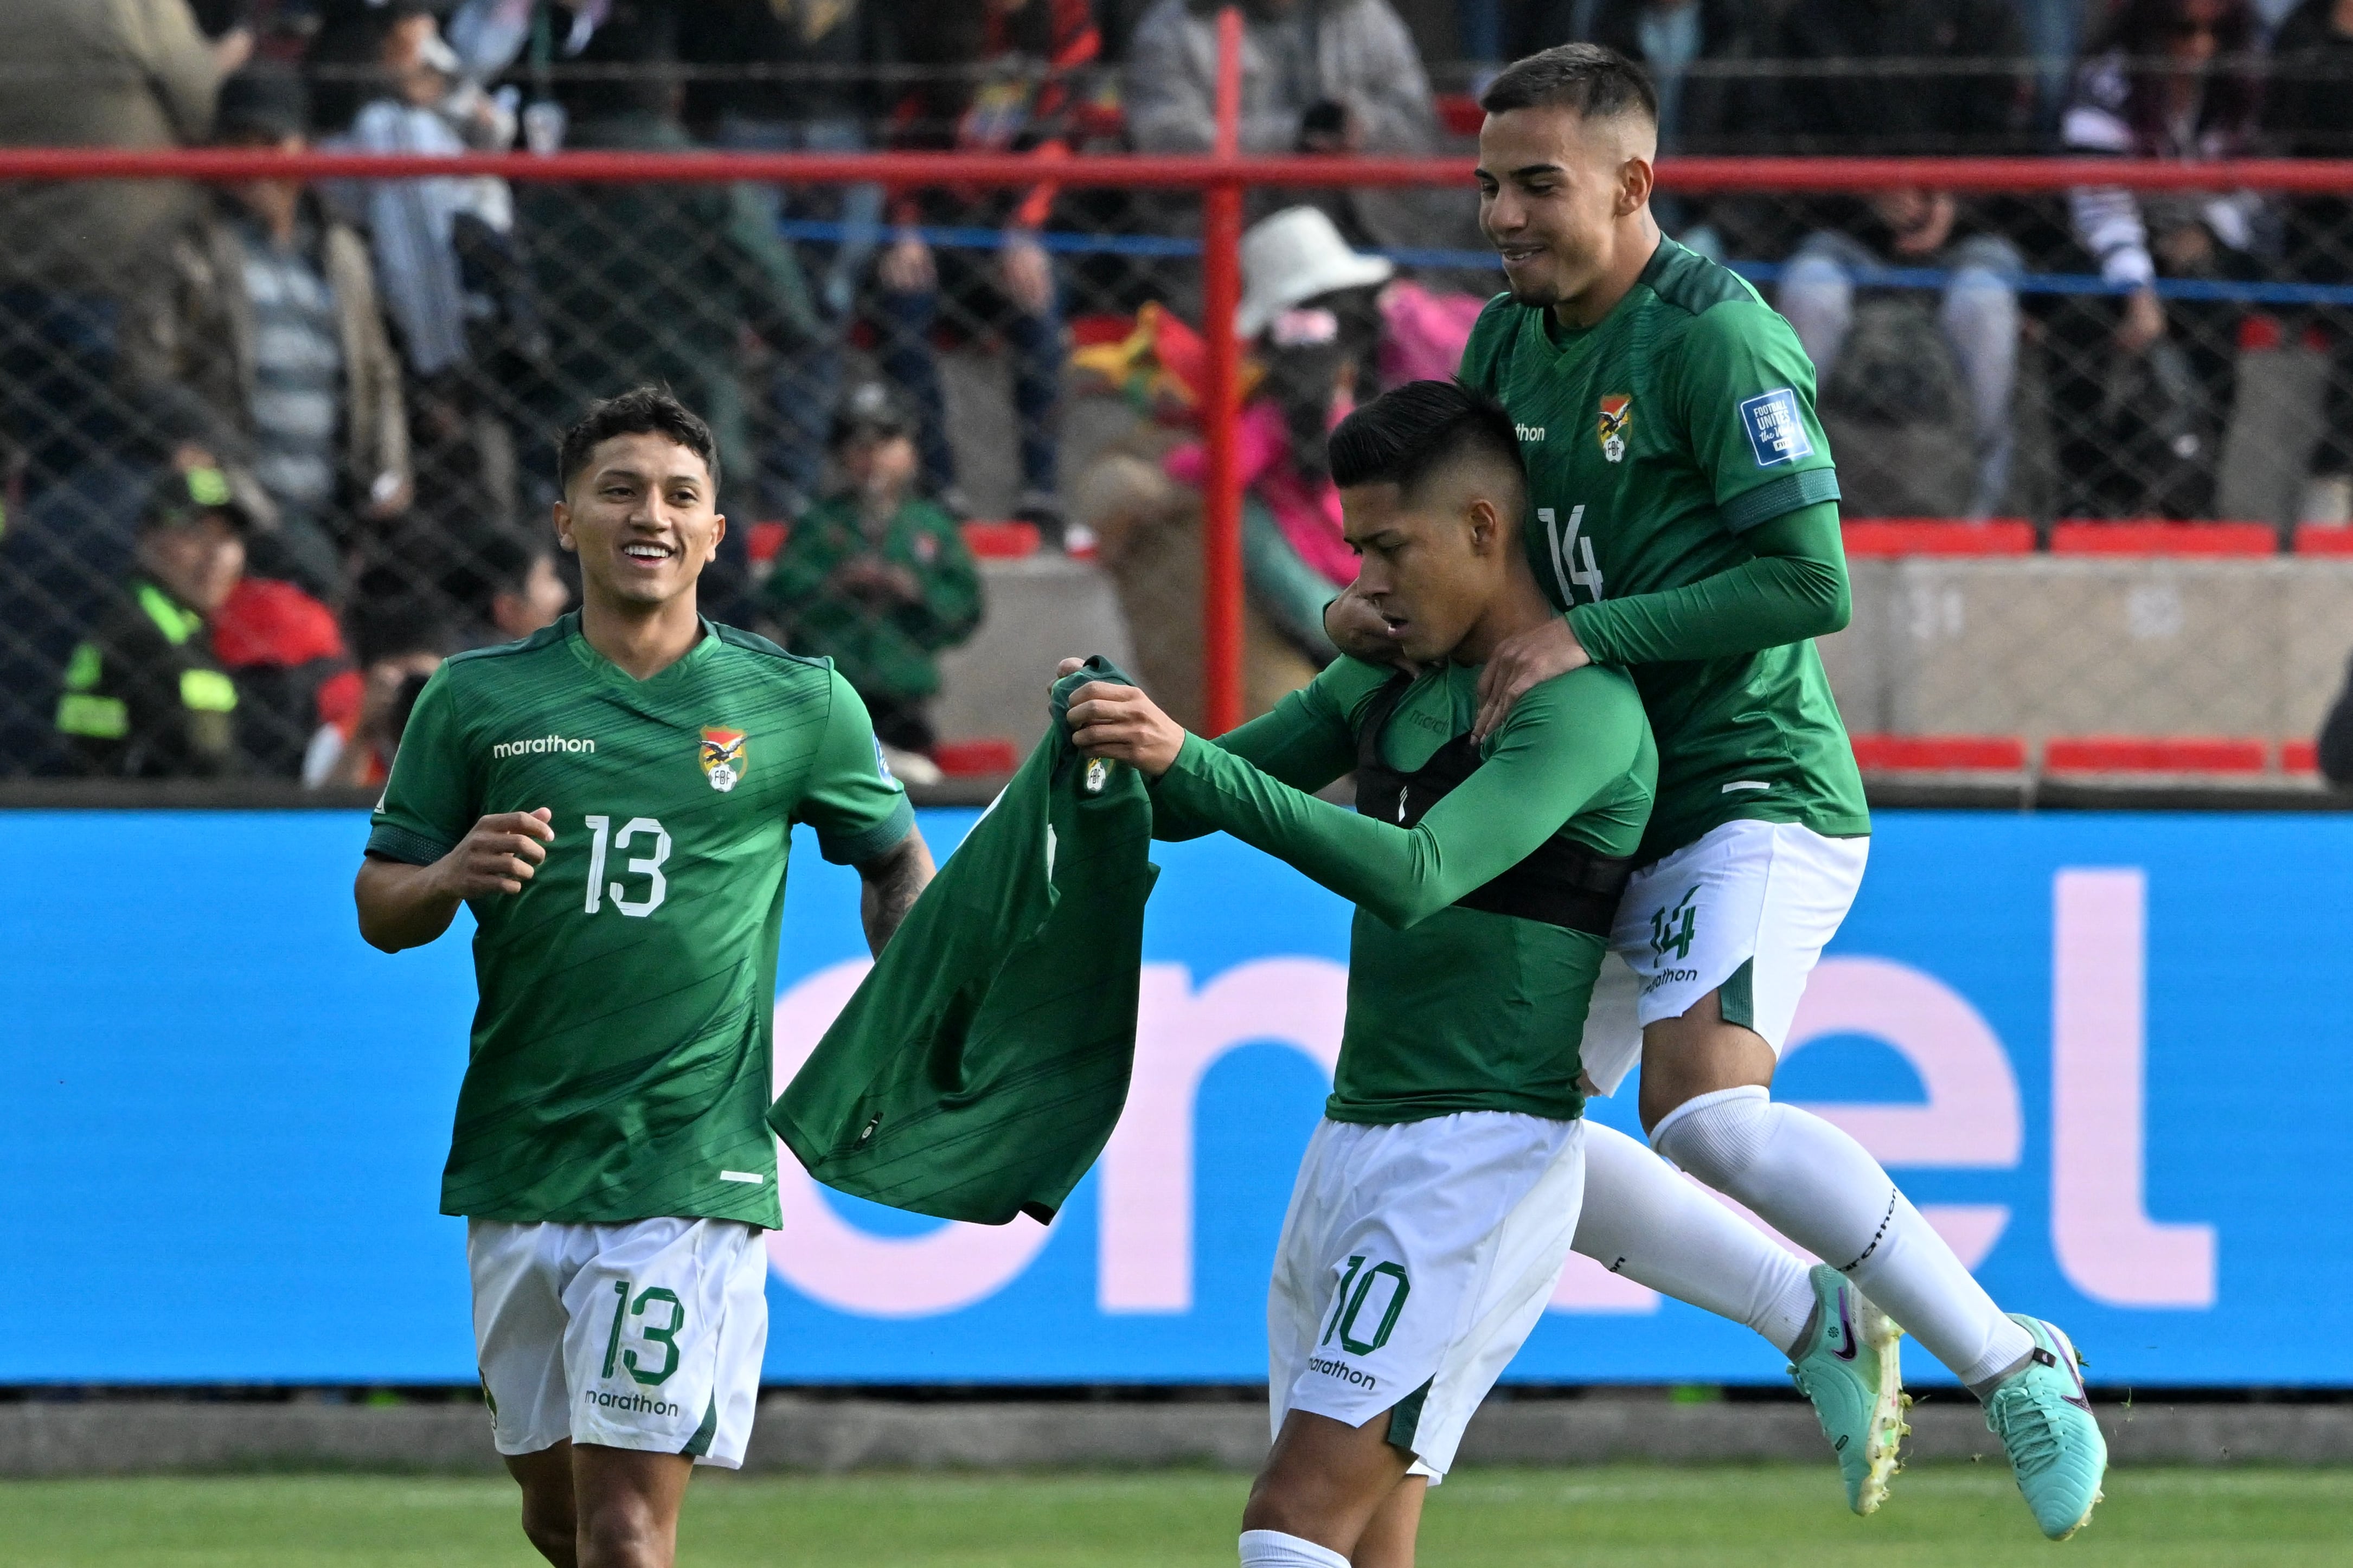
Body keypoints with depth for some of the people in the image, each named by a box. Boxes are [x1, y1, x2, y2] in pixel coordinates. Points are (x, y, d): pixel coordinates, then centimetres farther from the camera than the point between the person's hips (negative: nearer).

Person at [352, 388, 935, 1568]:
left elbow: (895, 860, 19)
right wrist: (453, 873, -12)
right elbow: (381, 910, 10)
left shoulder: (800, 705, 3)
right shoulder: (477, 699, 6)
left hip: (687, 1172, -3)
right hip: (516, 1164, 3)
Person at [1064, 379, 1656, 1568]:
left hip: (1482, 1152, -9)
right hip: (1354, 1142, 9)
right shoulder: (1387, 682, 15)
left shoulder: (1581, 708, -12)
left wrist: (1189, 763, -31)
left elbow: (1415, 876, -25)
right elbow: (1192, 800, 18)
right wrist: (1122, 738, -6)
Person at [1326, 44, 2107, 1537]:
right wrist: (1374, 608, -3)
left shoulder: (1716, 337, -15)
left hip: (1755, 794, -9)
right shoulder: (1511, 338, 10)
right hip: (1612, 818, 9)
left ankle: (2010, 1362, -15)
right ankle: (1814, 1320, 18)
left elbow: (1812, 583, -20)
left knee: (1705, 1108, -29)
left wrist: (1592, 635, -24)